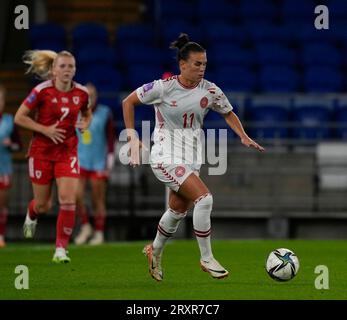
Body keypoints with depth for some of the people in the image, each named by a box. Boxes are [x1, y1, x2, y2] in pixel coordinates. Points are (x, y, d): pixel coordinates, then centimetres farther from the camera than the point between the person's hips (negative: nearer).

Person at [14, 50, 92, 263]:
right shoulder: (42, 91, -13)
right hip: (42, 151, -2)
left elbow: (87, 114, 19)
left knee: (68, 200, -15)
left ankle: (61, 249, -6)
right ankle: (32, 216, 47)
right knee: (43, 205, 8)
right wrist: (45, 129, -17)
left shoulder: (81, 93, -2)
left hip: (68, 151, 2)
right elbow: (19, 117, -8)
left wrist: (85, 124, -4)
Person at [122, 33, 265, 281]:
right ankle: (207, 259, -11)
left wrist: (244, 137, -1)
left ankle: (155, 252, 45)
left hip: (192, 158, 6)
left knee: (178, 211, 17)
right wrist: (132, 137, -7)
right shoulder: (164, 88, -14)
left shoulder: (210, 91, -3)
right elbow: (128, 102, -3)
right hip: (166, 156, -6)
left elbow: (228, 114, 15)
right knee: (204, 198, -22)